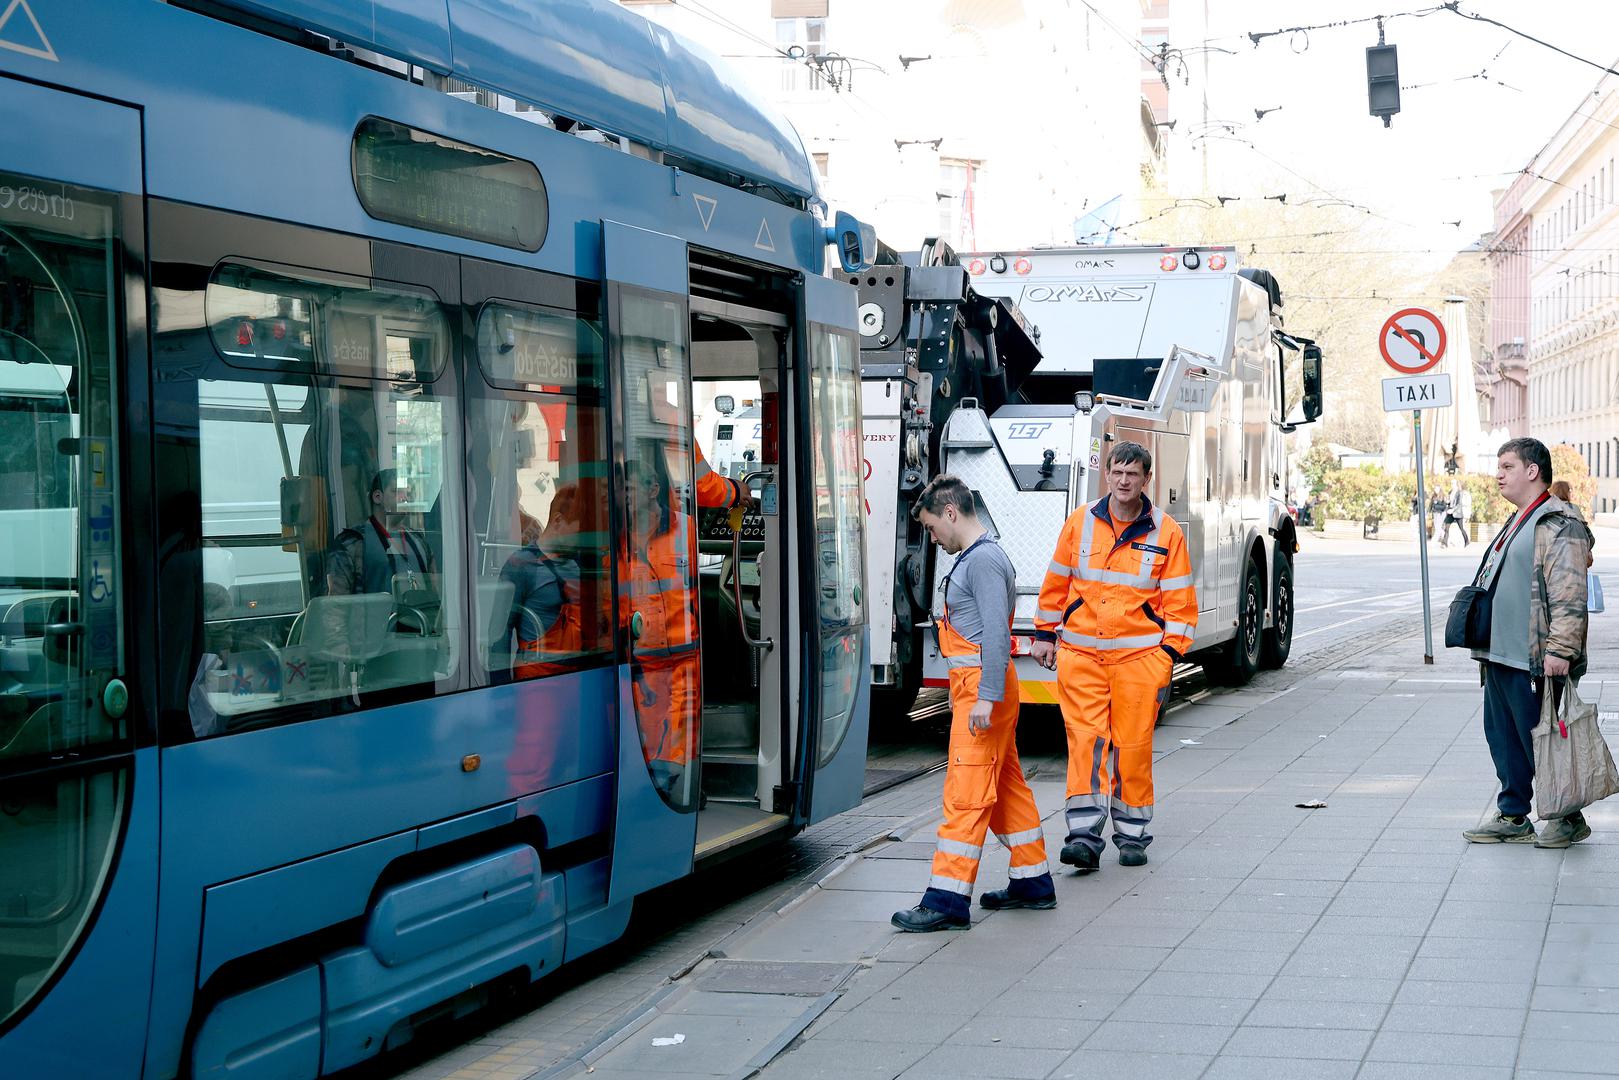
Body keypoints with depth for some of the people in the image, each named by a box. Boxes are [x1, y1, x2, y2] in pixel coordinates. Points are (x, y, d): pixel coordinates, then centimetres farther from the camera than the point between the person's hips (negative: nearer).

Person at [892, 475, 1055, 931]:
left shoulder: (983, 559, -14)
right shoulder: (975, 558, 18)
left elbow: (997, 633, -22)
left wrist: (986, 697, -26)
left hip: (983, 686, -11)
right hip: (981, 687, 11)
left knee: (966, 794, -11)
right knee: (1006, 786, 16)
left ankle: (948, 900, -12)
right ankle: (1033, 883, 24)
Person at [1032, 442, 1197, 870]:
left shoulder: (1166, 533, 1)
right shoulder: (1080, 523, 6)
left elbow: (1179, 601, 3)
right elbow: (1056, 583, 15)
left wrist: (1168, 652, -3)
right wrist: (1045, 633, 15)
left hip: (1139, 654, -1)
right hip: (1080, 652, 1)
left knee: (1133, 745, 2)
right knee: (1085, 740, -7)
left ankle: (1132, 834, 16)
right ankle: (1085, 834, -9)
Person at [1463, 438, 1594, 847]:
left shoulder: (1559, 525, -13)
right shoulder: (1518, 523, 20)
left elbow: (1569, 595, -20)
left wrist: (1560, 649, -26)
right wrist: (1485, 645, 24)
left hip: (1533, 661, -10)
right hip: (1500, 657, 10)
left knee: (1541, 740, -2)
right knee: (1503, 737, 13)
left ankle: (1567, 819, 10)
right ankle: (1513, 817, 21)